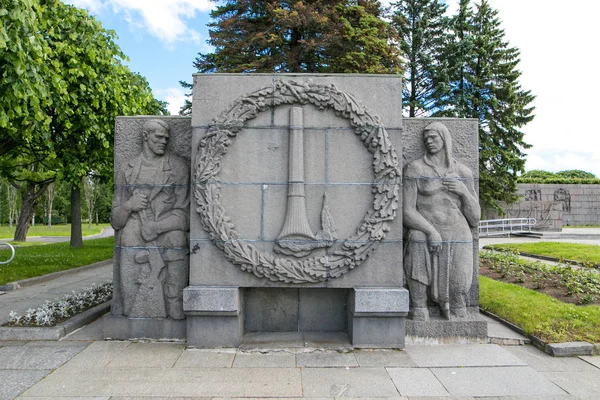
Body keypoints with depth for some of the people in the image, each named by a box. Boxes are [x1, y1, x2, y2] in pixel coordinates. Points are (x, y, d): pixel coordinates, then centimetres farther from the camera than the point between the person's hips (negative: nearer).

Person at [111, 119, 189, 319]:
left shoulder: (179, 167, 6)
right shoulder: (127, 171, 14)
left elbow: (183, 214, 0)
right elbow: (116, 220, 12)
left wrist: (155, 227, -12)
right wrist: (128, 206, -9)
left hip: (169, 250, -2)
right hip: (134, 254, 2)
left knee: (170, 309, -7)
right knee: (134, 310, -2)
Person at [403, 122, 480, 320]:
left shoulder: (463, 173, 14)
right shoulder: (415, 168, 5)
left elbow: (474, 219, 13)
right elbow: (407, 212, -4)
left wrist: (464, 192, -2)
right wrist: (431, 231, -17)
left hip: (459, 244, 3)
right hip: (424, 244, -2)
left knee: (457, 311, 0)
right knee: (419, 311, -8)